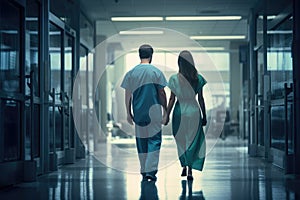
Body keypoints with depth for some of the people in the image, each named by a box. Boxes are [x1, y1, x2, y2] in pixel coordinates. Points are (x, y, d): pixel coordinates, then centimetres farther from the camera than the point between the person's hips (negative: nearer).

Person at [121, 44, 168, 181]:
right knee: (154, 140, 2)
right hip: (154, 111, -3)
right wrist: (165, 111, 5)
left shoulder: (131, 73, 2)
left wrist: (128, 113, 10)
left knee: (141, 142, 11)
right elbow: (162, 93, -4)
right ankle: (150, 170, -9)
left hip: (138, 113, 3)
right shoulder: (156, 72, -5)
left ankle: (144, 171, 16)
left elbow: (128, 95, 3)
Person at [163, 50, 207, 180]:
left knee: (181, 141, 15)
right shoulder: (198, 78, -2)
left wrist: (166, 115, 2)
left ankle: (184, 165, 13)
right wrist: (204, 116, 9)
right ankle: (190, 170, 1)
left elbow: (172, 99, -6)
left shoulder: (174, 79, -7)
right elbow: (201, 99, 1)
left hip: (180, 111, -1)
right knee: (193, 140, 6)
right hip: (194, 111, 1)